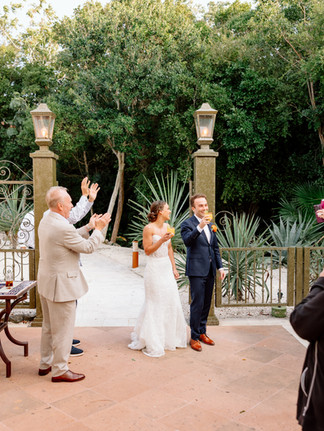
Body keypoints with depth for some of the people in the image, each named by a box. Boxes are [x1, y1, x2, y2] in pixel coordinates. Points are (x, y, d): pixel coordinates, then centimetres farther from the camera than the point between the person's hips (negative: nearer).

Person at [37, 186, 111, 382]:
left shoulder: (46, 221, 4)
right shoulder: (62, 227, -26)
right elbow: (88, 247, -16)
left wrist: (88, 227, 11)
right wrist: (99, 229, -3)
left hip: (46, 284, 10)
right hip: (61, 285, -10)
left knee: (49, 326, 22)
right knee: (63, 329, 4)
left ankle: (45, 364, 36)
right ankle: (60, 370, 18)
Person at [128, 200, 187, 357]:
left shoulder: (167, 226, 9)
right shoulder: (149, 228, -12)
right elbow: (147, 250, -12)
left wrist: (174, 268, 13)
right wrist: (161, 240, -24)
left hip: (167, 268, 7)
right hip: (155, 269, -7)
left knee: (171, 302, 12)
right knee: (155, 304, 0)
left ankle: (169, 337, 29)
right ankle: (153, 342, 15)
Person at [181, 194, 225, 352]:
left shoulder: (209, 224, 15)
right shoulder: (187, 224, -6)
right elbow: (187, 241, -26)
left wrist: (220, 267, 14)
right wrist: (199, 227, -37)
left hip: (209, 271, 7)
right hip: (197, 270, -7)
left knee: (206, 303, 13)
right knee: (197, 304, -4)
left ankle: (202, 332, 26)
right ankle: (194, 337, 8)